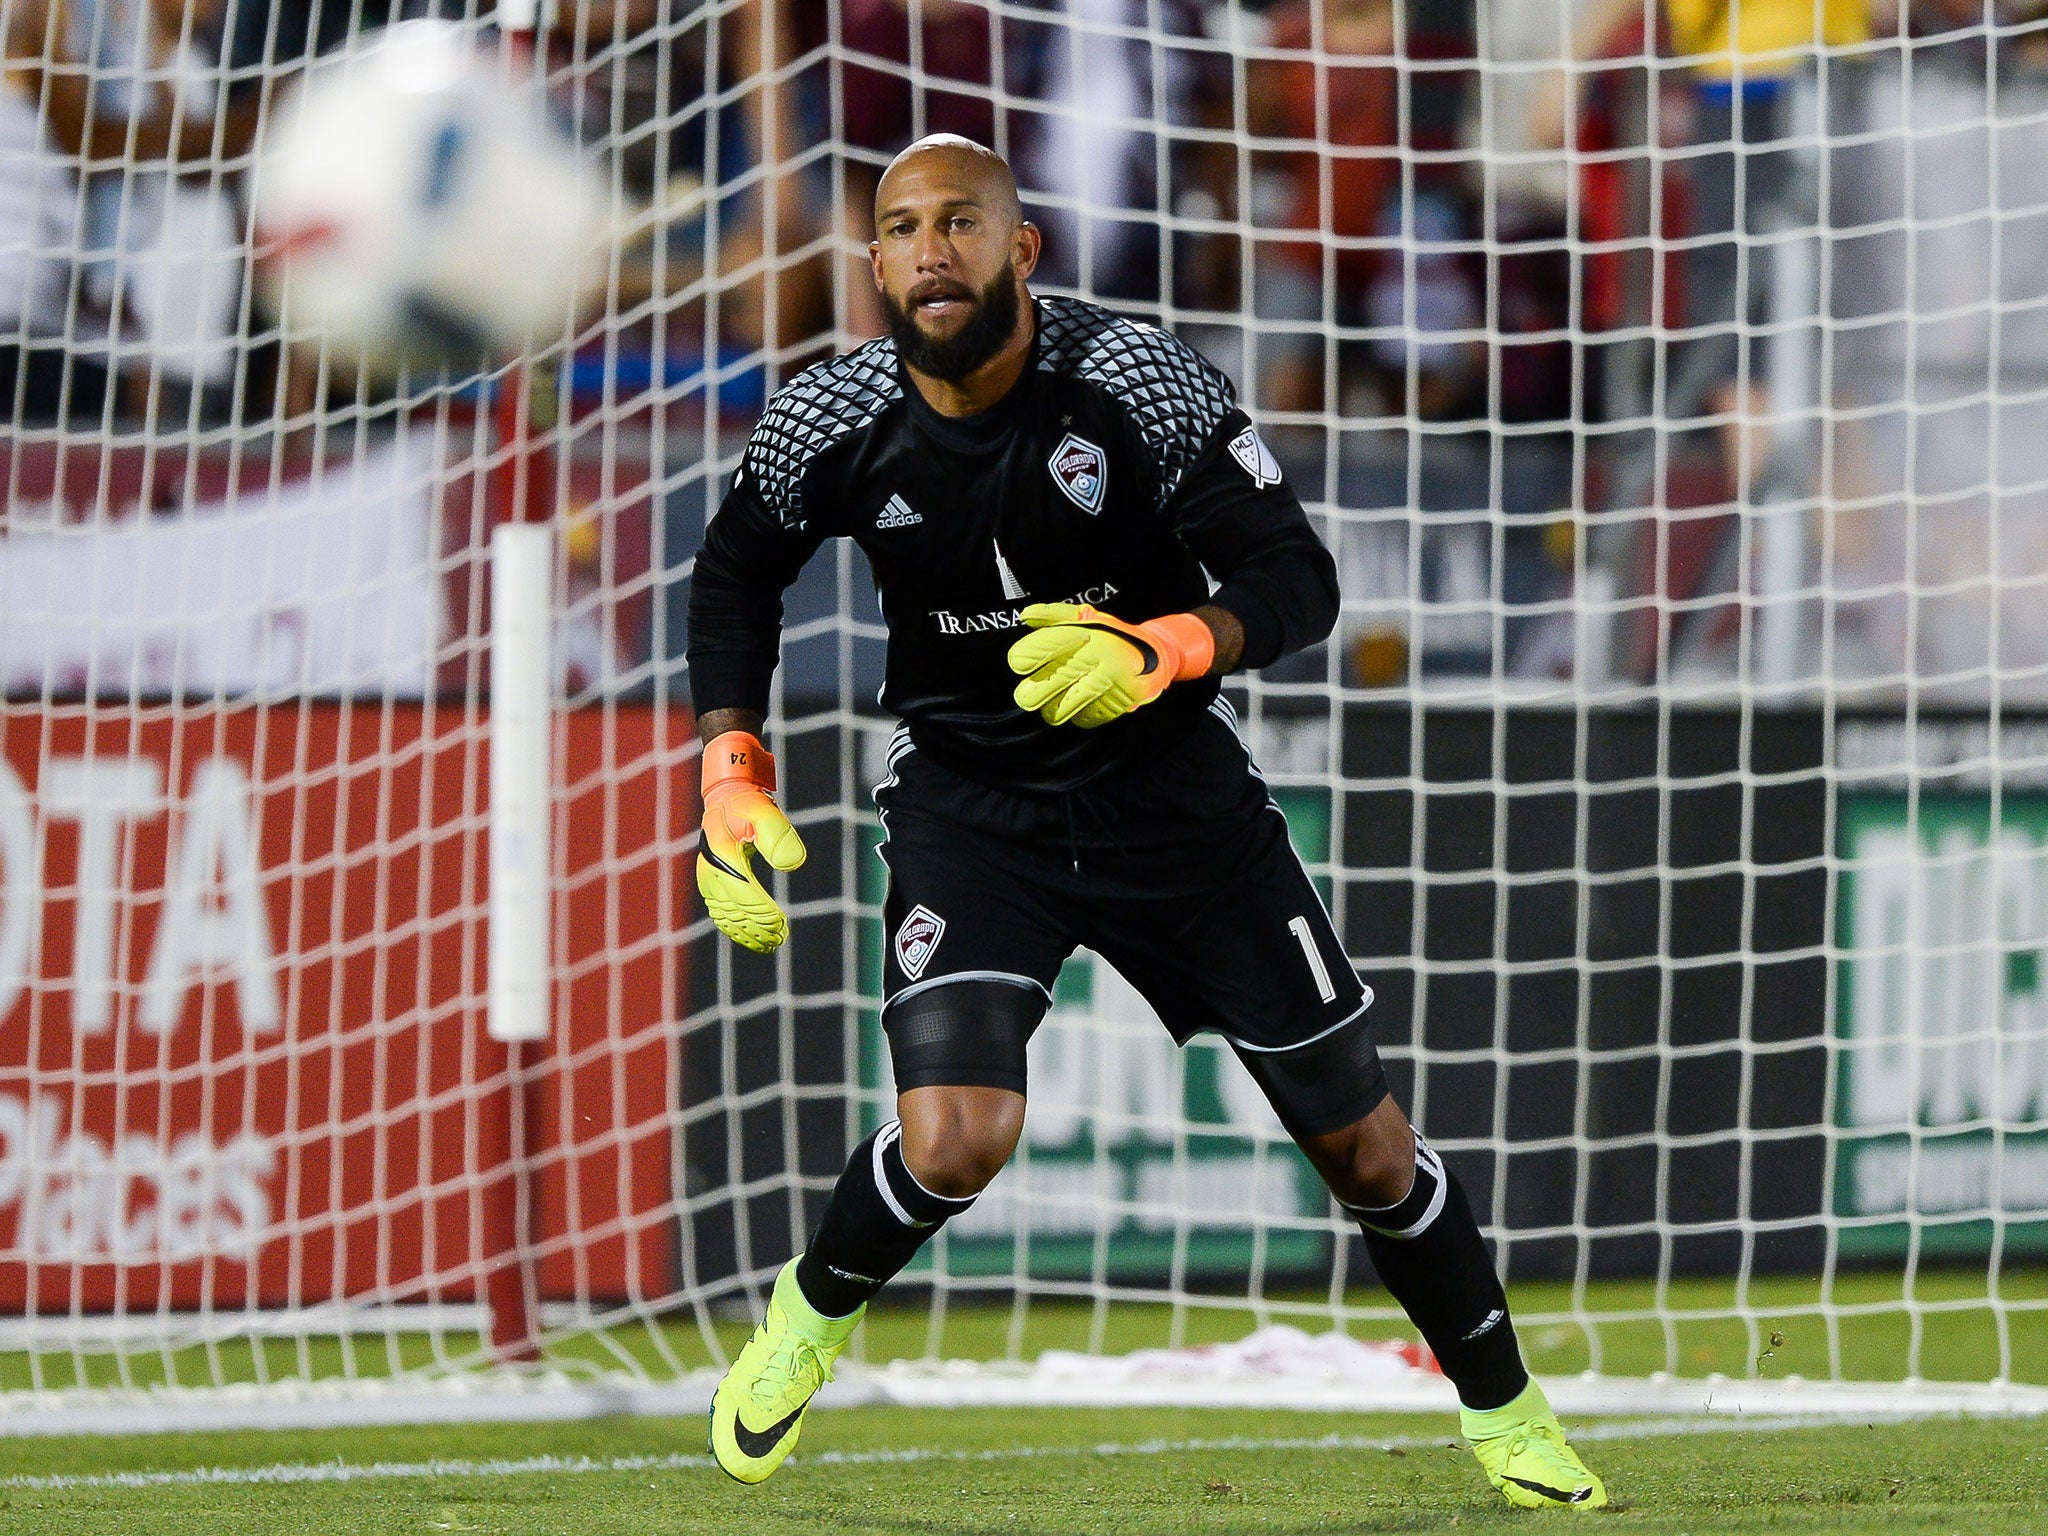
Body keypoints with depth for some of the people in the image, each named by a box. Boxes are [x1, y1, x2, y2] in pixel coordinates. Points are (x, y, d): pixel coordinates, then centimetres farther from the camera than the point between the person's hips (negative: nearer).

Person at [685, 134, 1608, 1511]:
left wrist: (1158, 651, -33)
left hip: (1168, 779, 0)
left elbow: (1299, 580, -14)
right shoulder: (831, 426, -11)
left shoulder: (1140, 384, -18)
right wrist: (732, 780, 2)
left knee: (1358, 1133, 5)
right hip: (970, 801, 0)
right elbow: (738, 571, 10)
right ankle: (816, 1309, 9)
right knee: (954, 1141, -24)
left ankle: (1507, 1415, 28)